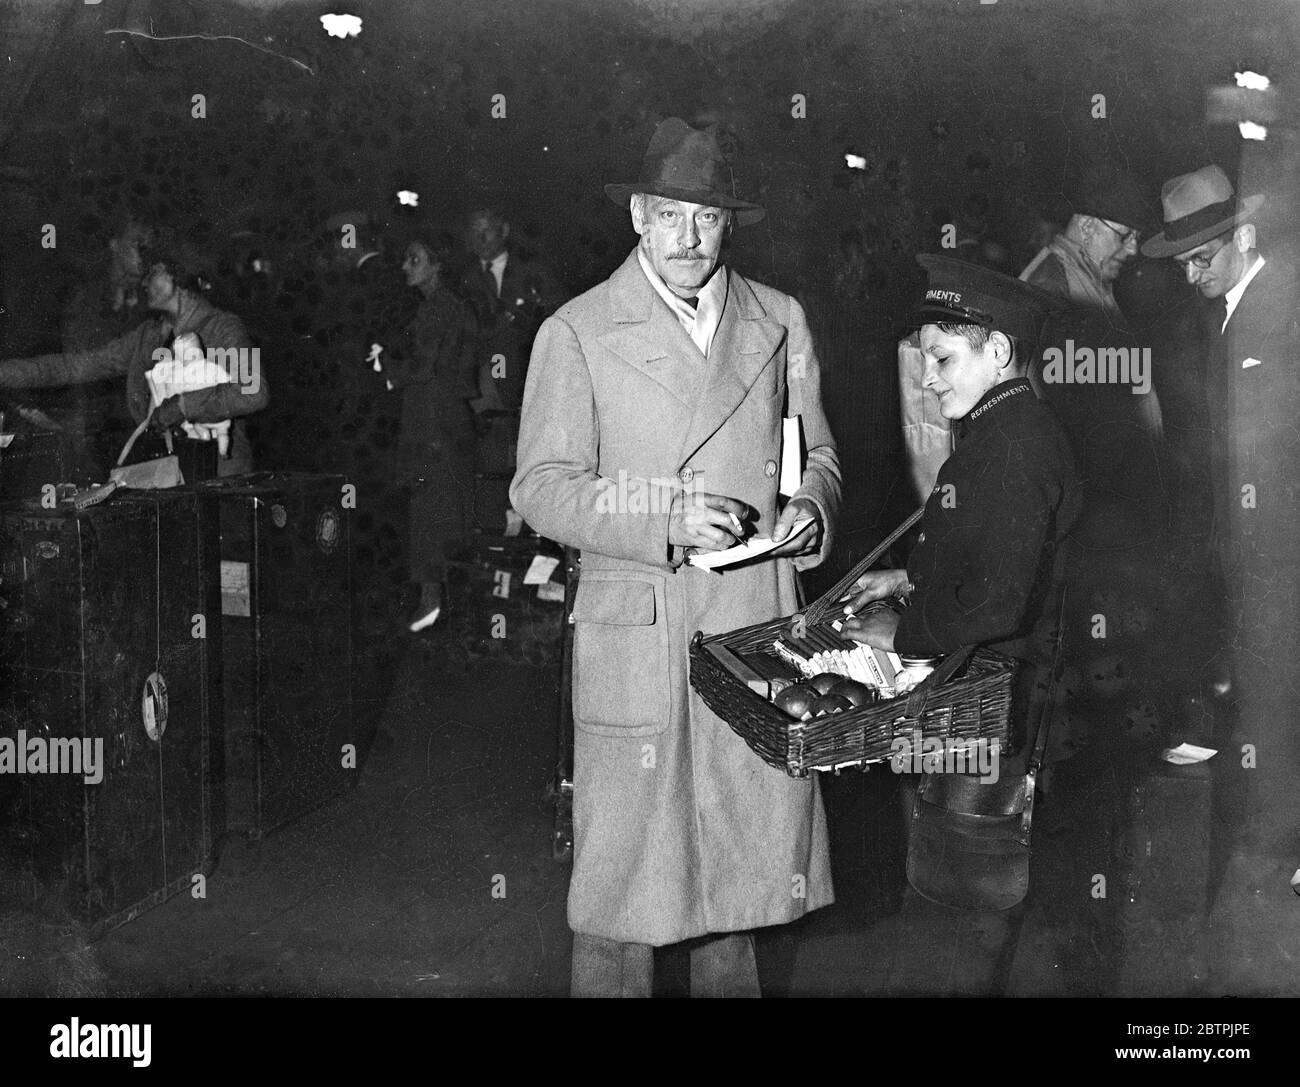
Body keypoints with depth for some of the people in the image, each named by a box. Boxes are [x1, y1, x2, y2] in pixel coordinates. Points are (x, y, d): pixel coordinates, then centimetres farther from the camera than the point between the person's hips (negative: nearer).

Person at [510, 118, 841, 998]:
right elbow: (541, 489, -4)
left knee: (753, 840, 10)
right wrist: (664, 519, -17)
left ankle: (731, 977, 30)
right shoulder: (578, 331, 0)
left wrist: (810, 507, -4)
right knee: (626, 857, 2)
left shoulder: (779, 321, 12)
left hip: (761, 625, 3)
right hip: (639, 632, -3)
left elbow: (817, 454, 19)